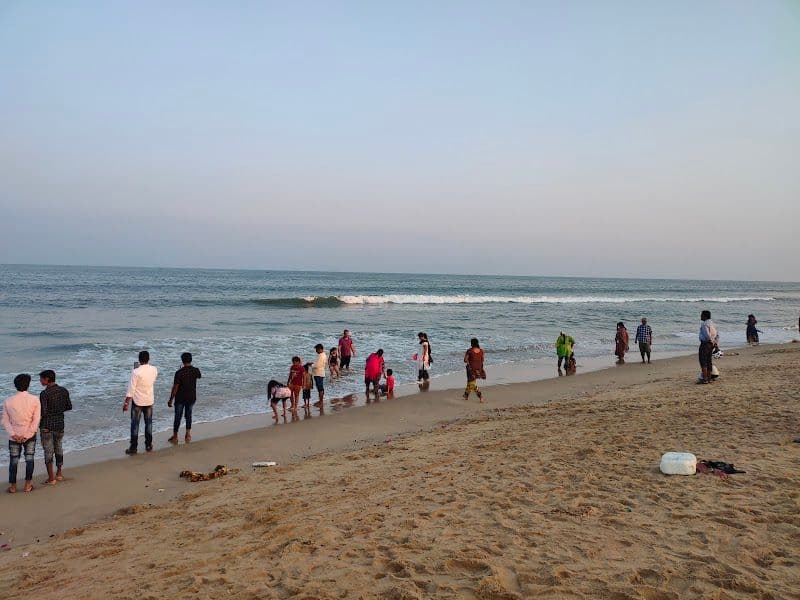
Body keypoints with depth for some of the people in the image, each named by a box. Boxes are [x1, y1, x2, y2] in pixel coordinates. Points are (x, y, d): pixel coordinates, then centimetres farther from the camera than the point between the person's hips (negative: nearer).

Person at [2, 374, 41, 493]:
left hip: (14, 437, 1)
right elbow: (36, 420, -13)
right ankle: (28, 485, 15)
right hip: (30, 435, -1)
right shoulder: (35, 400, -11)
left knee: (13, 460, 11)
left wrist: (13, 434, -9)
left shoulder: (8, 401, -7)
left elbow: (5, 421, -7)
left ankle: (12, 486, 17)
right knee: (29, 459, 11)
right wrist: (27, 435, -10)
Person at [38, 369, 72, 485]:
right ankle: (59, 474, 30)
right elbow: (69, 406, 7)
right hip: (60, 424, 6)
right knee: (58, 448, 21)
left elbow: (43, 412, -20)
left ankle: (51, 478, 8)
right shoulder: (64, 391, 0)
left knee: (48, 451, 3)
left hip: (47, 426, -6)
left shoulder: (44, 393, -18)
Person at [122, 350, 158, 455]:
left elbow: (131, 389, -17)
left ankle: (133, 447, 9)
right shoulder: (154, 370, -5)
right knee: (148, 423, 15)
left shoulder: (136, 372, -19)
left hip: (138, 402, -4)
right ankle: (148, 445, 22)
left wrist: (126, 403, -9)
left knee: (135, 424, 5)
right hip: (149, 401, 4)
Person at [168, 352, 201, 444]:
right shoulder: (196, 370, -8)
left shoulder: (179, 372, -19)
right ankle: (188, 435, 17)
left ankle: (175, 437, 17)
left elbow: (175, 388, -16)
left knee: (178, 417, 9)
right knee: (188, 416, 18)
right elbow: (199, 376, 18)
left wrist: (171, 400, -7)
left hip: (180, 398, -3)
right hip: (192, 398, 3)